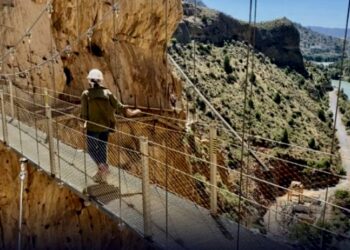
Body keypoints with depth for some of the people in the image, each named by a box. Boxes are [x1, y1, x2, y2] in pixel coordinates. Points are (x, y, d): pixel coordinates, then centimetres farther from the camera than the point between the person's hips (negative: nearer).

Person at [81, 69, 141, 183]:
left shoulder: (86, 94, -11)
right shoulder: (107, 93, -4)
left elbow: (84, 111, -9)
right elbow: (118, 106, -3)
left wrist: (85, 122, 8)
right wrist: (129, 112, 8)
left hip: (93, 126, -3)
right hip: (105, 126, 4)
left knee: (91, 148, 11)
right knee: (102, 148, 15)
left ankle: (102, 166, -13)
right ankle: (102, 175, 25)